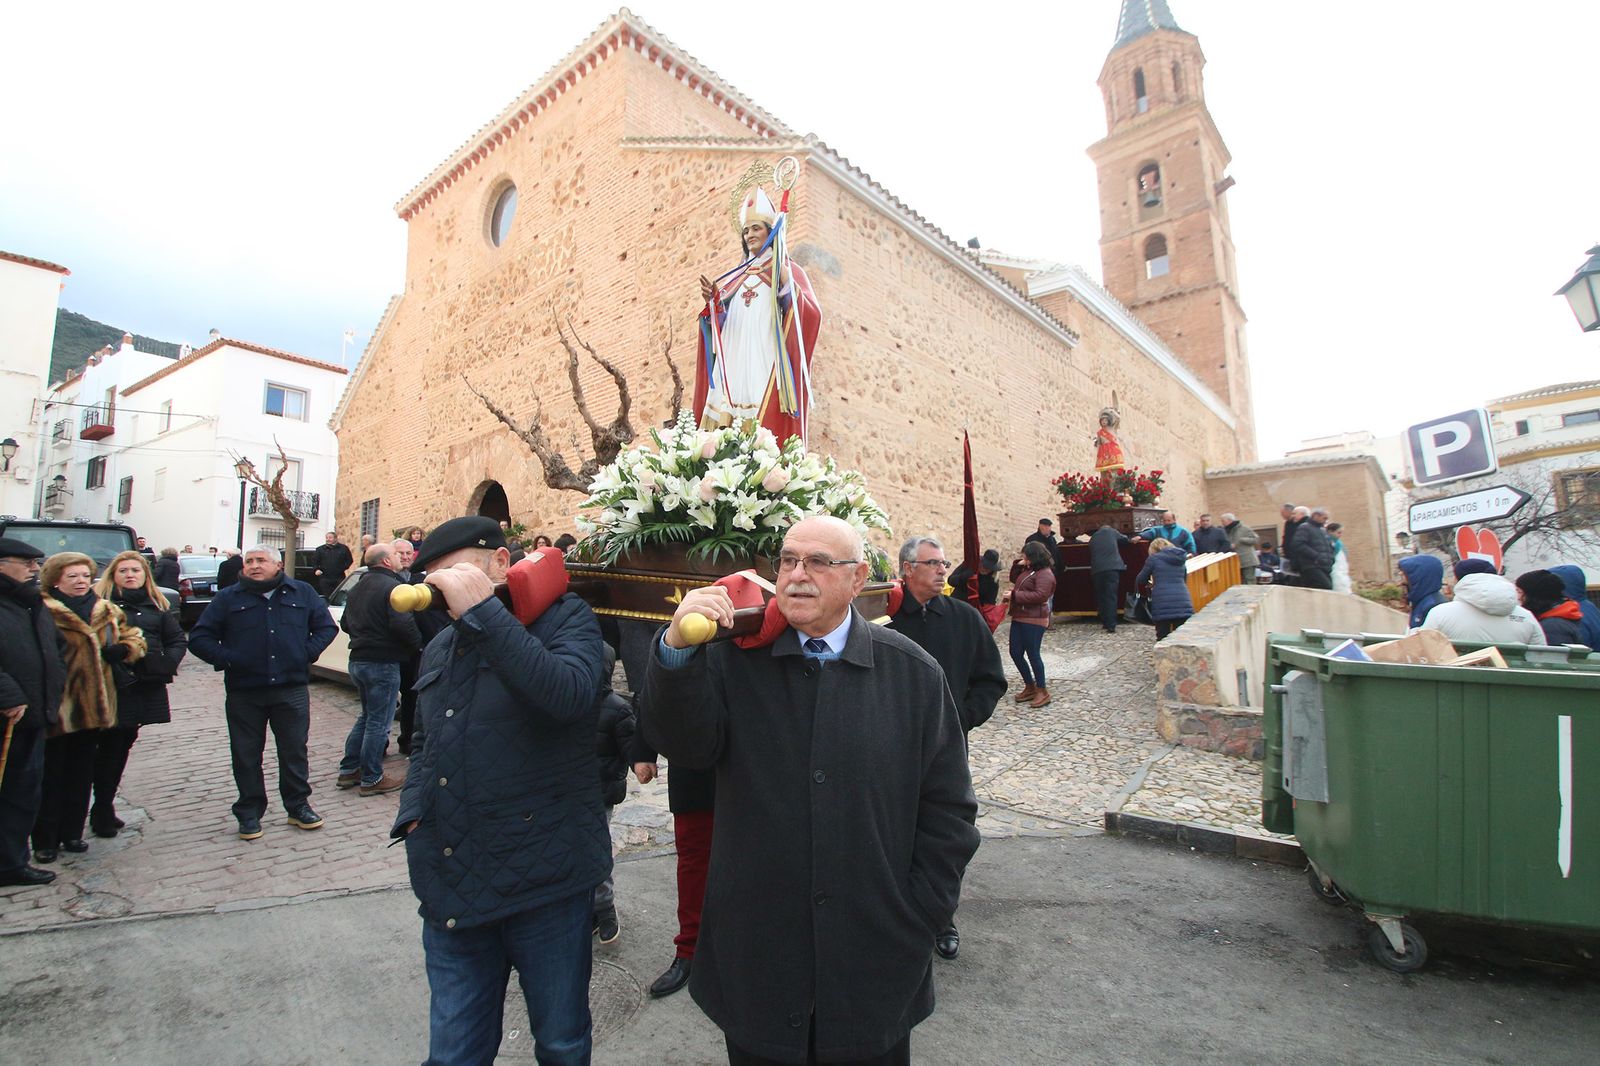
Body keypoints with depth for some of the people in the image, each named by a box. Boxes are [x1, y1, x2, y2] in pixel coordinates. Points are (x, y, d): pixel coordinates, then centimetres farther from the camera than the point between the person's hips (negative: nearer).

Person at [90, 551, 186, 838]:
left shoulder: (158, 605, 13)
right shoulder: (100, 601, -1)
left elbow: (178, 640, 14)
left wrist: (167, 662, -2)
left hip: (147, 687, 5)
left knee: (123, 746, 14)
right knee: (110, 747, 1)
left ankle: (106, 806, 27)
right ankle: (102, 811, 15)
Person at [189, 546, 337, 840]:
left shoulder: (303, 593, 6)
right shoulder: (228, 598, 5)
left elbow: (326, 627, 10)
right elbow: (199, 638, 5)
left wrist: (308, 653, -5)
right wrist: (225, 659, -9)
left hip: (292, 690, 0)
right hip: (243, 693, 0)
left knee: (294, 751, 7)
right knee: (246, 755, 8)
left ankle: (298, 806, 21)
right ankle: (249, 813, 23)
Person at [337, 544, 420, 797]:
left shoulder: (358, 587, 13)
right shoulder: (391, 586, -16)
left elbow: (345, 623, 21)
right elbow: (403, 624, -26)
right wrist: (418, 642, -10)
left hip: (357, 660, 9)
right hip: (382, 662, -9)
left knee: (367, 716, 22)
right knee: (379, 721, 1)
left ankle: (348, 770, 27)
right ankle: (371, 779, 8)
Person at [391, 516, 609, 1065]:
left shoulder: (565, 618, -8)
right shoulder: (440, 648, 14)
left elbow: (567, 693, -29)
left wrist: (480, 609, -25)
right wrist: (413, 809, 7)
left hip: (544, 879, -5)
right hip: (451, 886, 6)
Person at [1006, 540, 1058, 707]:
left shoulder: (1045, 574, -14)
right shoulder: (1028, 569, 14)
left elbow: (1040, 595, -25)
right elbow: (1014, 579, 29)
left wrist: (1014, 596, -22)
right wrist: (1018, 565, 10)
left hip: (1034, 620, -9)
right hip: (1019, 618, 10)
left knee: (1032, 654, -4)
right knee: (1015, 653, 10)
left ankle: (1043, 691, 10)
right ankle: (1030, 687, 24)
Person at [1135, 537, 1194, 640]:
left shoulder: (1154, 558, 5)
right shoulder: (1181, 559, 19)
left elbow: (1139, 580, 11)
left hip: (1162, 605, -4)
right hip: (1183, 603, 4)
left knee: (1163, 639, 2)